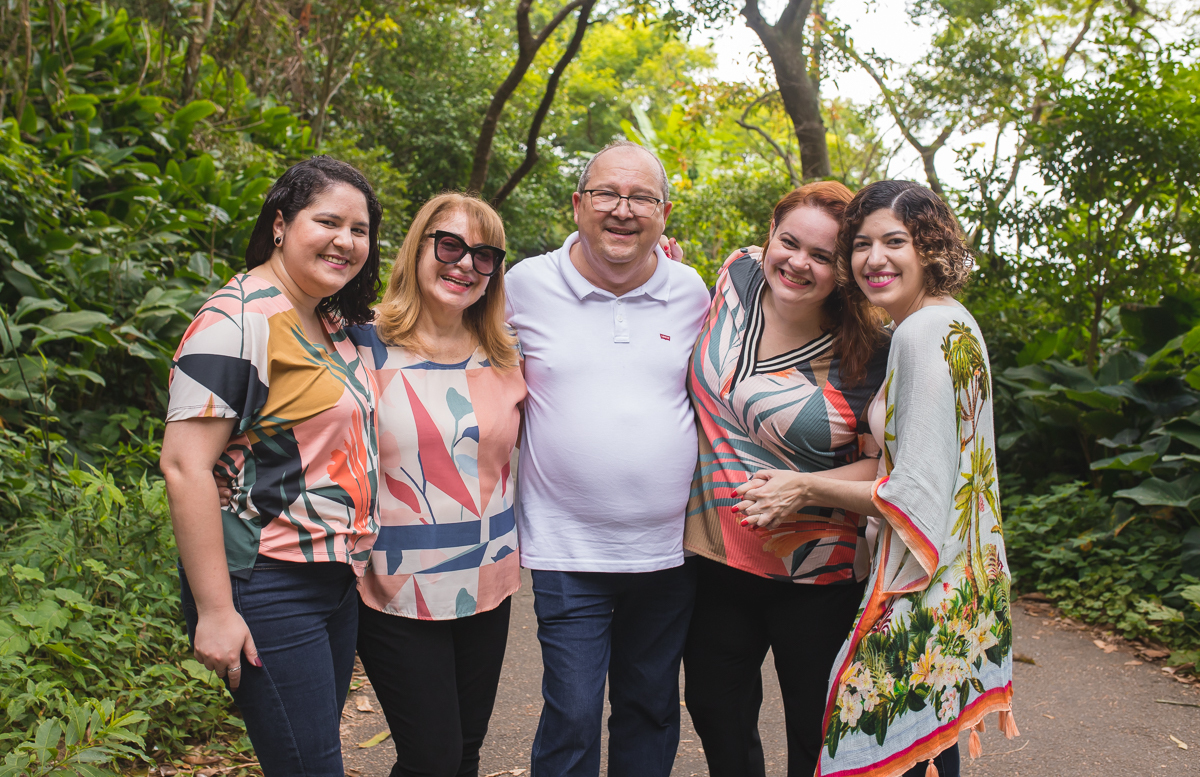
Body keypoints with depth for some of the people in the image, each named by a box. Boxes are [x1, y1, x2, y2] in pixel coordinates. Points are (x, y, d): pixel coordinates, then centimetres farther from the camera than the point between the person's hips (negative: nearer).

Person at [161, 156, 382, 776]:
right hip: (266, 587, -9)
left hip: (338, 579, 9)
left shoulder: (334, 322, 11)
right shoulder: (239, 319, -16)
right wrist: (214, 610, -20)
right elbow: (184, 465, -20)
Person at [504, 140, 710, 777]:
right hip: (567, 548, -2)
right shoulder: (527, 284, -3)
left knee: (651, 706, 16)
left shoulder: (691, 290, 3)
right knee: (573, 715, -1)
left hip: (669, 547, 3)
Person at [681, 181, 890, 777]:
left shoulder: (865, 353, -14)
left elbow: (884, 463, -9)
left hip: (816, 578, -3)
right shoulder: (738, 277, -3)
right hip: (715, 555, 4)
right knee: (717, 716, 20)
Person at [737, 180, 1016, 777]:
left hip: (923, 597, -10)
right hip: (954, 587, 10)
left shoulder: (924, 332, -18)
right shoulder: (952, 323, 12)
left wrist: (805, 488, -10)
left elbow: (918, 498, -21)